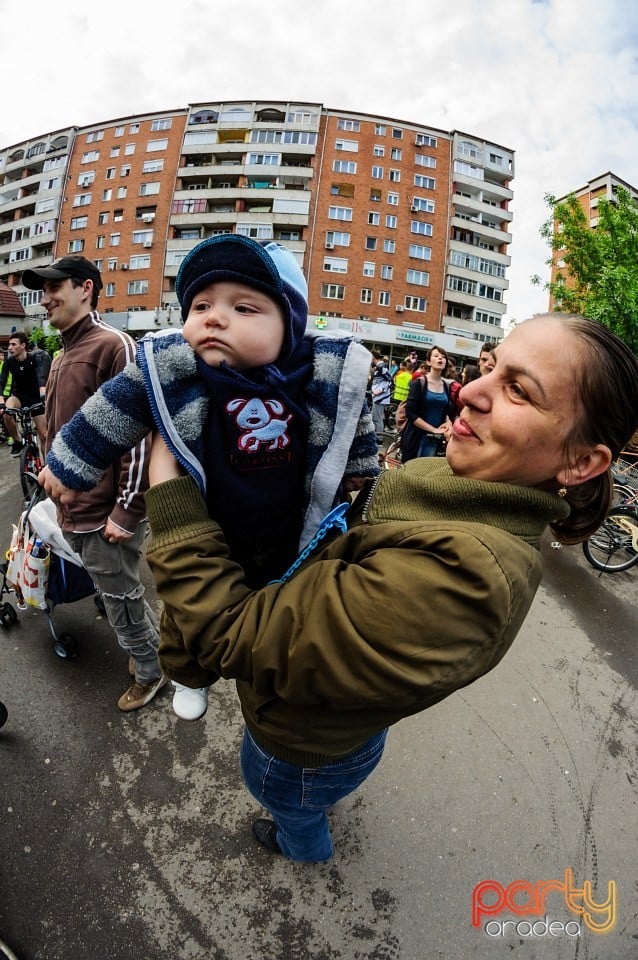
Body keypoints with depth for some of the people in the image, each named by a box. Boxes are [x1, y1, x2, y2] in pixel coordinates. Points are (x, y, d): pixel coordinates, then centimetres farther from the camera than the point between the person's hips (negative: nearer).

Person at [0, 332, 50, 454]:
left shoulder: (35, 358, -18)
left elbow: (41, 376, -33)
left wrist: (44, 395, -52)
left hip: (35, 398, -1)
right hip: (19, 396, 1)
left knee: (44, 435, -4)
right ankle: (17, 441, -11)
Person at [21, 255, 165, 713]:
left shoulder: (113, 345, -15)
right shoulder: (62, 359, 14)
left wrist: (126, 513, -21)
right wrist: (61, 494, 18)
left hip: (106, 518, -8)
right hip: (75, 514, 8)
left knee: (122, 605, 9)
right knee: (121, 597, 22)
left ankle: (150, 672, 32)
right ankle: (156, 645, 43)